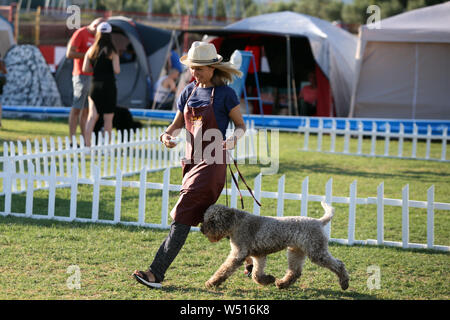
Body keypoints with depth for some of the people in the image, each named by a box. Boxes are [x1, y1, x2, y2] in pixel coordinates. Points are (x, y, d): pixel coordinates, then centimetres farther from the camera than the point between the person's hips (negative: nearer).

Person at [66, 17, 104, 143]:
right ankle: (72, 140, -9)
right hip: (82, 76, -8)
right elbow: (69, 54, -14)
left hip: (93, 76, 8)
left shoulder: (95, 37, 17)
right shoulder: (80, 33, -7)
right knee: (76, 109, -8)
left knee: (86, 110, 7)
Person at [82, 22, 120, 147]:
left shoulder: (91, 50, 4)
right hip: (109, 86, -3)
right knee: (108, 119, 6)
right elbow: (116, 70, -12)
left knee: (92, 116, 2)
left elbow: (85, 68, 0)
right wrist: (117, 66, 9)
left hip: (95, 86, 3)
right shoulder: (112, 52, -7)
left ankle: (87, 145, -10)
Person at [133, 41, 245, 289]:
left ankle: (156, 272, -17)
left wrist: (232, 139, -21)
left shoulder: (225, 94, -6)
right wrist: (167, 136, -6)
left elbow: (241, 126, 0)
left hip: (212, 163, -7)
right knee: (206, 217, 12)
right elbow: (177, 124, 16)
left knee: (183, 215, -13)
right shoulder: (189, 91, 11)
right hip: (192, 161, 7)